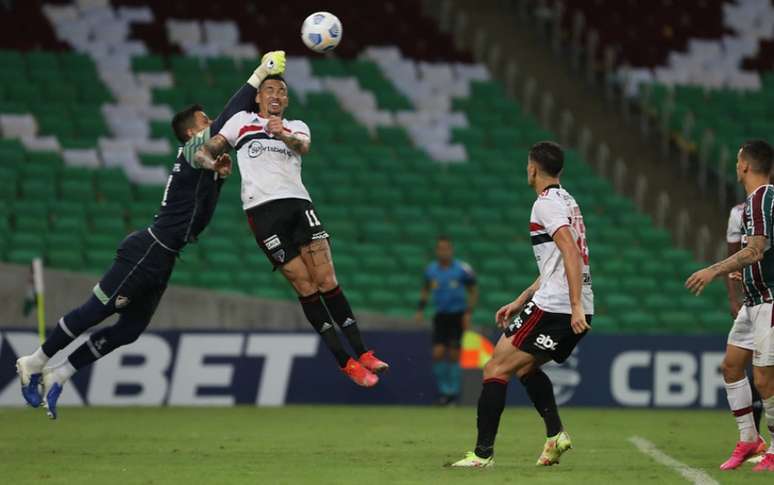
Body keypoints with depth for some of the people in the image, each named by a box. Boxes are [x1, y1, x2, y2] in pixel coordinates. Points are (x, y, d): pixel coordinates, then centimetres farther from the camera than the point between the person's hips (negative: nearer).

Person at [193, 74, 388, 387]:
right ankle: (345, 363, -6)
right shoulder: (242, 121, 19)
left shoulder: (296, 126, 21)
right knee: (306, 287, -8)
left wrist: (283, 134, -26)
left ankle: (362, 353, -6)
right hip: (262, 209, -2)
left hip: (298, 203, 2)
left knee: (327, 281, -9)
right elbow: (207, 150, 17)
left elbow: (303, 146, -3)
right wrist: (211, 161, -9)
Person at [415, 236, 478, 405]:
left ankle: (453, 391, 7)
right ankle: (444, 390, 5)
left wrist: (468, 312, -6)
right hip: (440, 315, 3)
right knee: (438, 353, -9)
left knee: (453, 355, -5)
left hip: (457, 315, -3)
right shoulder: (431, 270, 3)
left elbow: (473, 291, 3)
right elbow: (425, 289, 20)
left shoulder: (462, 269, -7)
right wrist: (421, 309, 10)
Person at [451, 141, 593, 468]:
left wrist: (575, 306, -27)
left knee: (496, 369, -4)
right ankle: (556, 435, 11)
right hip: (577, 309, 9)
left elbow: (570, 253, -21)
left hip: (553, 307, -9)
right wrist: (520, 302, 28)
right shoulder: (566, 201, 22)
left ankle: (483, 453, -7)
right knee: (526, 367, 26)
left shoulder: (546, 203, -8)